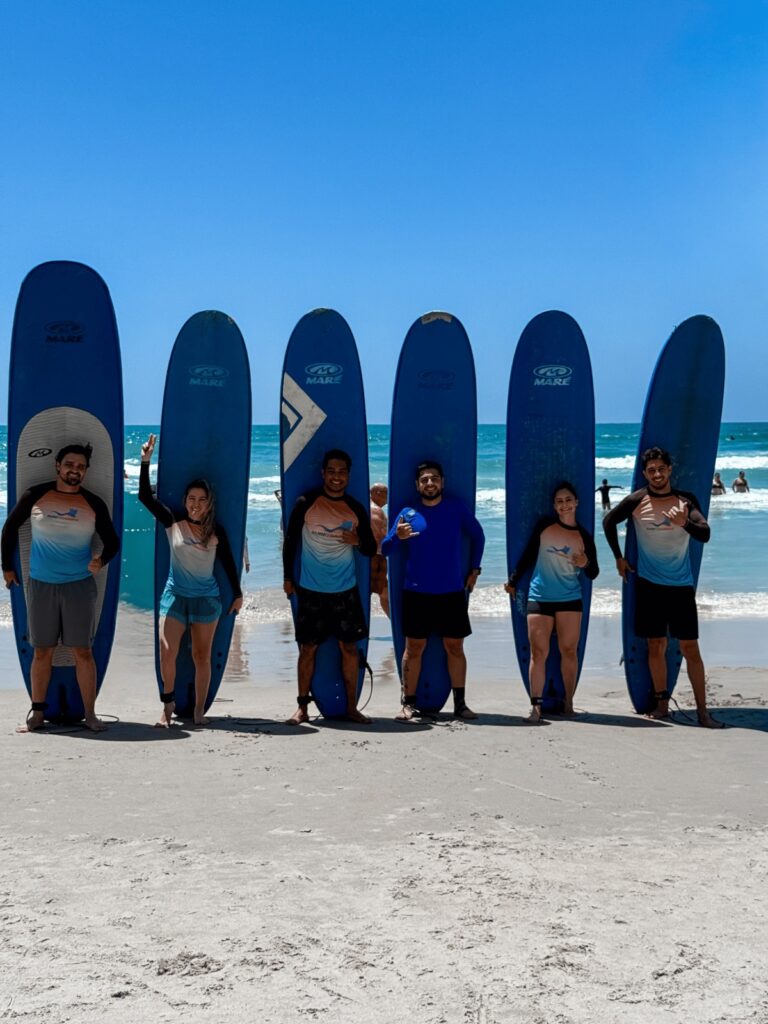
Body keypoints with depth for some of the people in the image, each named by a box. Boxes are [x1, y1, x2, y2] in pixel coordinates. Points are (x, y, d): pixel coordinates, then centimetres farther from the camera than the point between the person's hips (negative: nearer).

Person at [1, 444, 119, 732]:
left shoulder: (94, 504, -1)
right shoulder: (35, 495, -1)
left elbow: (112, 541, 4)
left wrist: (102, 561, -18)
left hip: (79, 585, 0)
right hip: (40, 585, 1)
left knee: (83, 651, -1)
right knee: (42, 651, 7)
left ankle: (90, 714, 5)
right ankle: (37, 712, 16)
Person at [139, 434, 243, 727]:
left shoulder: (216, 531, 0)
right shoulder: (173, 523, -2)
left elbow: (229, 563, 8)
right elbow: (145, 496, -7)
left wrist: (238, 595, 11)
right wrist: (146, 462, -15)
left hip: (207, 598, 1)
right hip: (175, 596, 0)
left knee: (202, 657, 5)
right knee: (167, 653, -12)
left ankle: (199, 710, 15)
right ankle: (168, 703, 9)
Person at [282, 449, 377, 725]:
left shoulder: (356, 509, 2)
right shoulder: (306, 503, -5)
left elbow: (371, 549, 7)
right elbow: (290, 541, 3)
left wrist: (358, 541, -15)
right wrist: (288, 577, 2)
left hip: (346, 591, 2)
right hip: (310, 591, -2)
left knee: (350, 647, 3)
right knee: (308, 648, 3)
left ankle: (351, 707, 12)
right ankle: (302, 707, 12)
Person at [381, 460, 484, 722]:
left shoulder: (456, 508, 4)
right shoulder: (408, 513, 1)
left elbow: (477, 535, 17)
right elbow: (385, 550, -2)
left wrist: (474, 569, 11)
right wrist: (398, 537, -24)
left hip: (452, 592, 1)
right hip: (416, 593, -1)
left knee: (454, 647, 5)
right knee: (414, 647, 0)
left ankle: (460, 703, 13)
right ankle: (408, 703, 5)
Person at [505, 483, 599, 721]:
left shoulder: (584, 536, 3)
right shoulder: (544, 525, 1)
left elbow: (593, 574, 7)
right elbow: (527, 555, 9)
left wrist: (586, 564, -14)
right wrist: (512, 581, 11)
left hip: (570, 600, 1)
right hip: (539, 598, -1)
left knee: (569, 650, 4)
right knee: (538, 652, -6)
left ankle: (568, 703, 13)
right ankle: (535, 706, -8)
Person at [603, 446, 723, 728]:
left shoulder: (686, 500, -2)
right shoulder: (636, 501, -3)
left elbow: (705, 534, -12)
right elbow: (609, 522, 12)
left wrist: (685, 523, -31)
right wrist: (618, 558, 12)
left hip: (681, 585, 0)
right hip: (649, 584, 0)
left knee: (690, 648, -2)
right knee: (656, 646, 5)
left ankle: (702, 711, -1)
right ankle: (662, 703, 17)